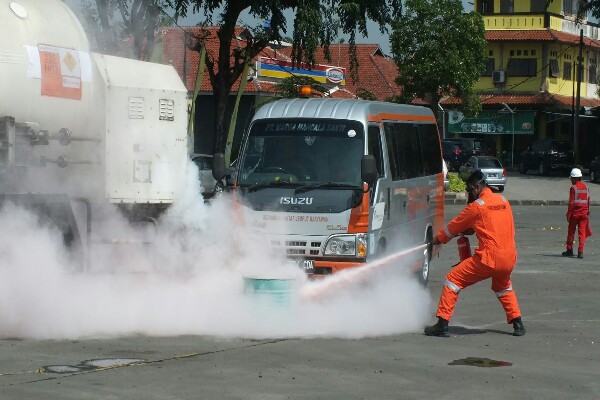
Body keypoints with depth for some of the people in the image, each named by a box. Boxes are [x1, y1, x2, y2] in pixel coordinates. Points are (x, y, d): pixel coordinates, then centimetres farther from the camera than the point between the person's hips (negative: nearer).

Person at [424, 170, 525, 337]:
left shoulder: (476, 206, -5)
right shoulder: (503, 201, 13)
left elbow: (454, 227, 7)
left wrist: (438, 239, 23)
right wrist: (470, 230, 31)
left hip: (488, 258, -6)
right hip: (509, 258, 6)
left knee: (453, 280, 4)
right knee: (503, 286, 35)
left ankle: (442, 324, -2)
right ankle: (517, 323, 26)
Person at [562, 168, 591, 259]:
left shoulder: (573, 188, -11)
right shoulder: (586, 187, 8)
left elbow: (571, 202, -13)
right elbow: (588, 201, 12)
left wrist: (568, 214, -10)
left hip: (575, 213, -5)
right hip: (584, 213, 5)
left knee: (571, 232, 9)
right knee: (582, 233, 2)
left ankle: (569, 250, 17)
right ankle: (580, 252, -3)